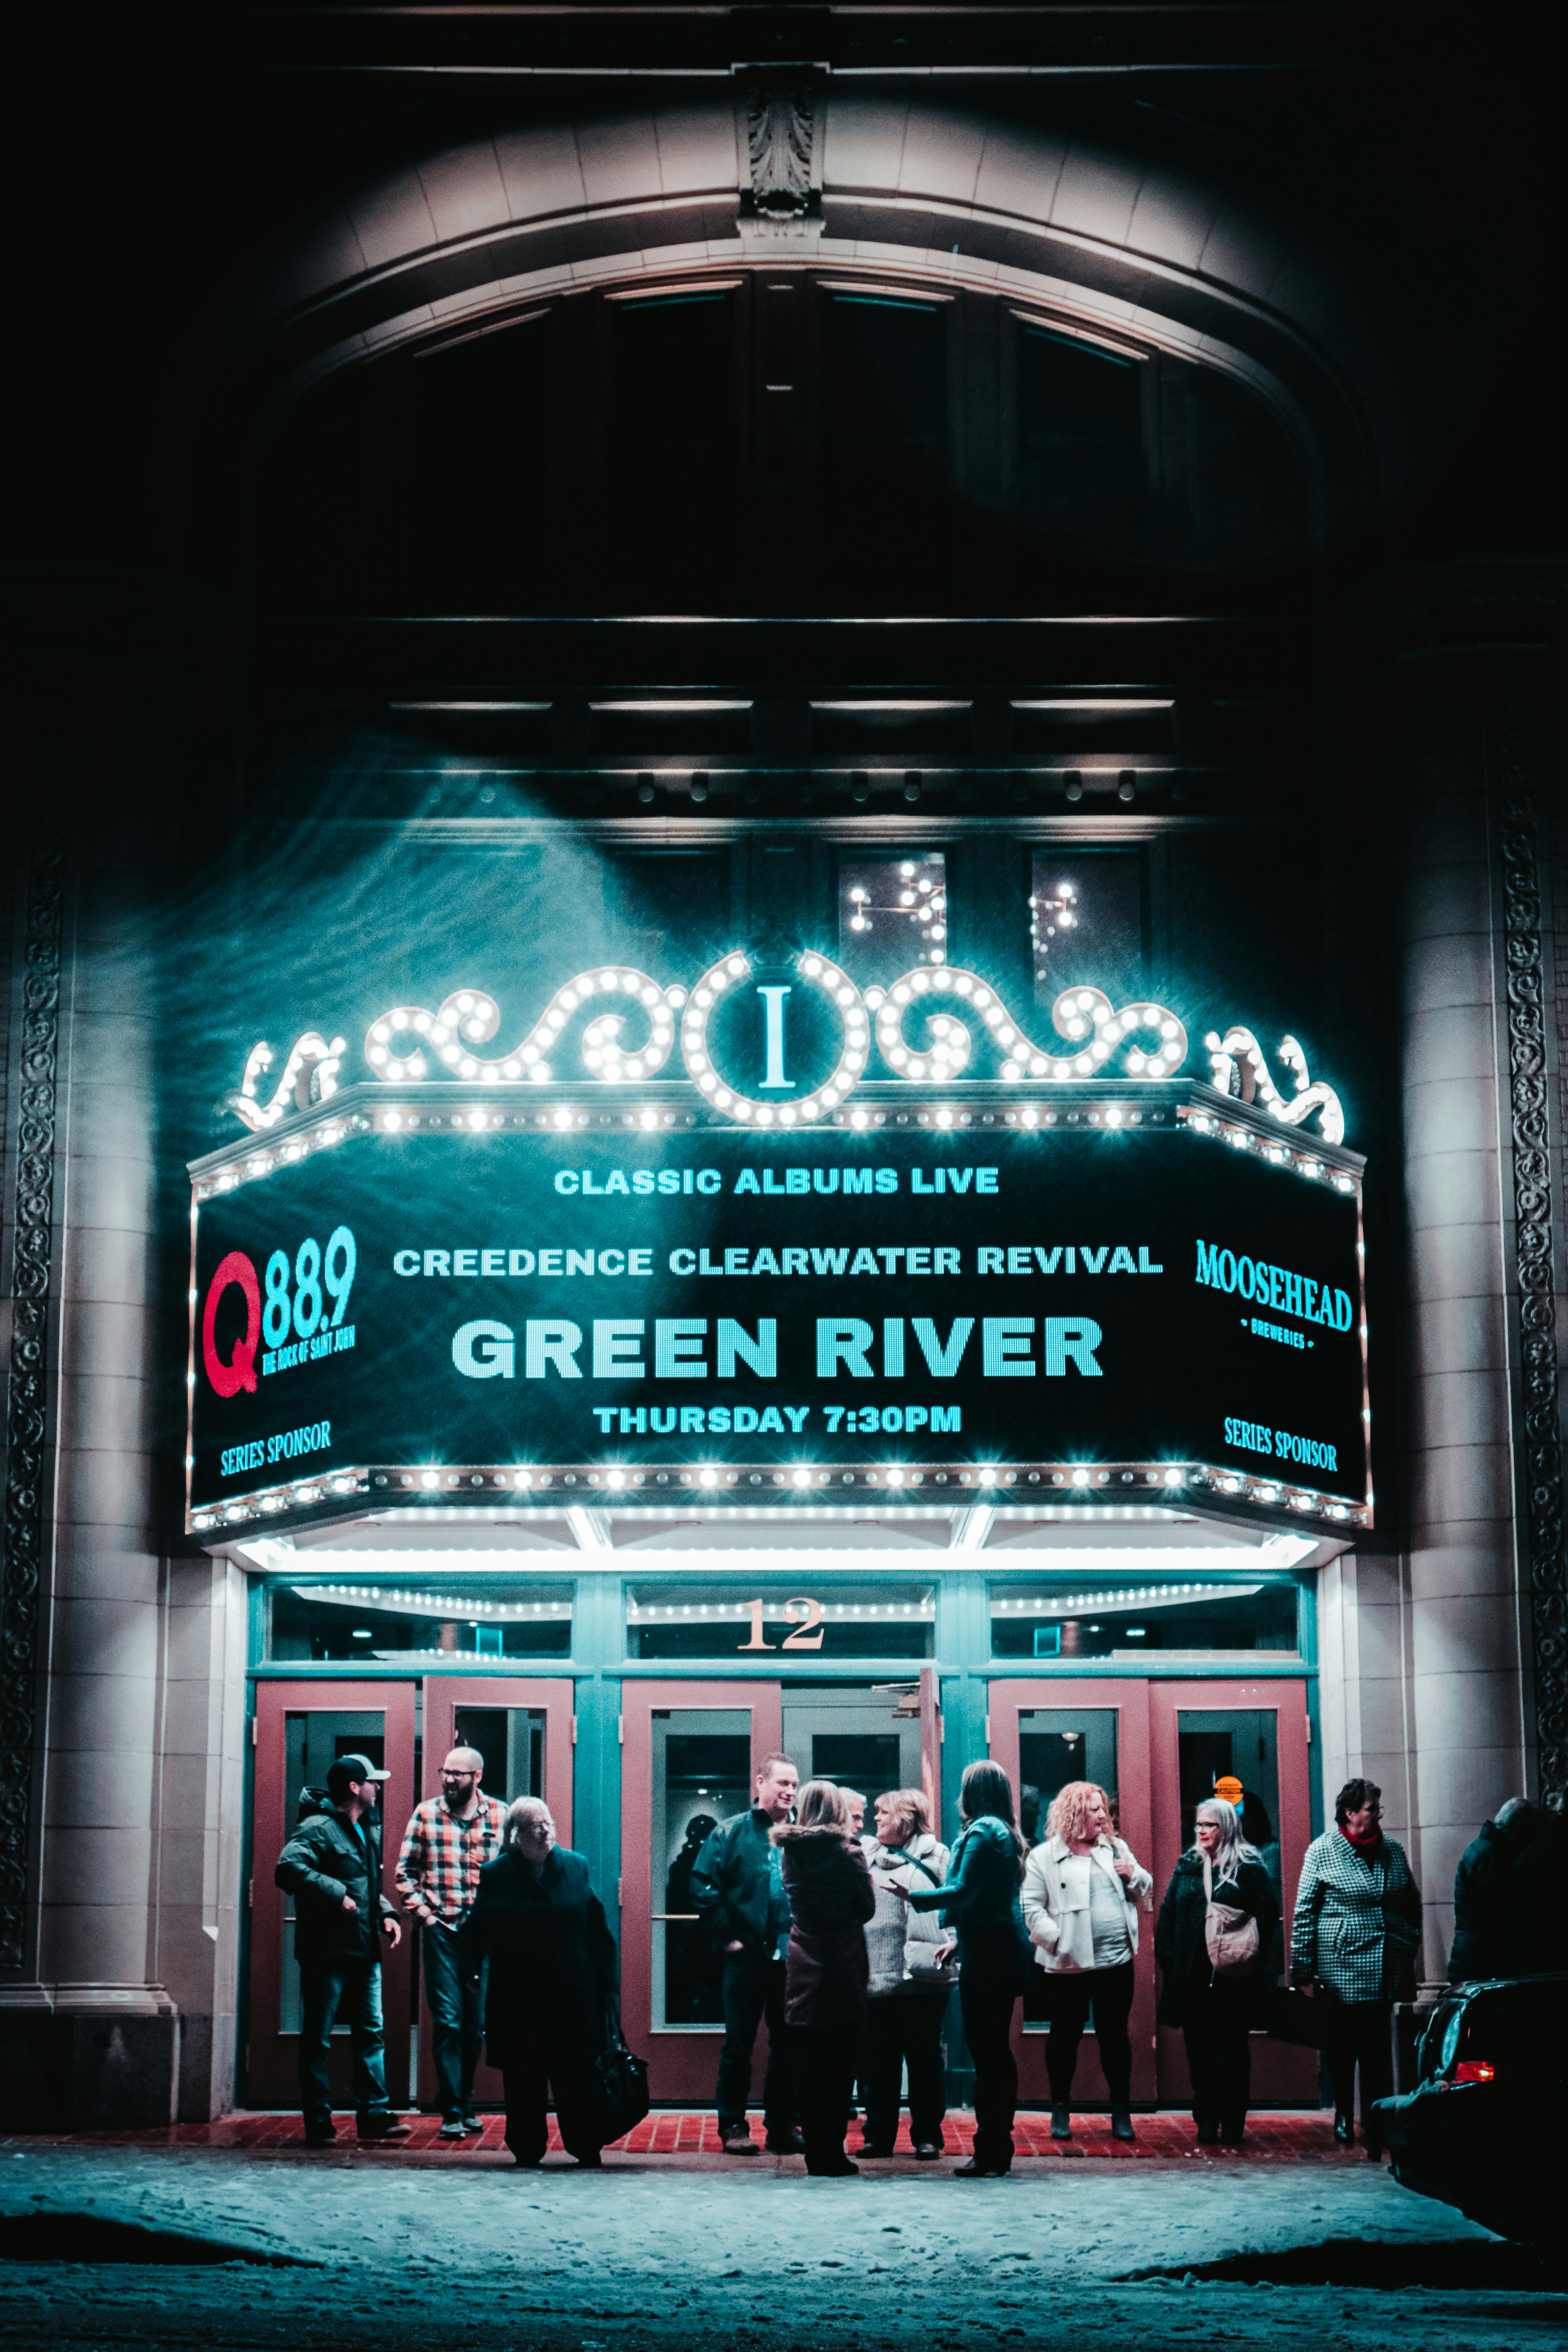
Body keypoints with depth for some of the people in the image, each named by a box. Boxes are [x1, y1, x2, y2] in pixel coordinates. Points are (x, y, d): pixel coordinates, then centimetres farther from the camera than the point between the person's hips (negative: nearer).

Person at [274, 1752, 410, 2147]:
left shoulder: (369, 1830, 16)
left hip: (364, 1951, 8)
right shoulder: (319, 1829, -13)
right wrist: (336, 1894, -27)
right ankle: (318, 2121, 6)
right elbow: (288, 1868, -29)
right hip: (326, 1952, -8)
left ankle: (374, 2114, 13)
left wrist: (385, 1913, 11)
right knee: (318, 2039, 1)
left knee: (371, 2033, 9)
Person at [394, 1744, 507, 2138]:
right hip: (441, 1929, -1)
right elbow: (404, 1872, 7)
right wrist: (423, 1912, -2)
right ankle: (452, 2113, -4)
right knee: (447, 2020, -6)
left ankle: (464, 2102, 24)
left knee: (476, 2023, 9)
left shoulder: (502, 1816, 3)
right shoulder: (426, 1814, 3)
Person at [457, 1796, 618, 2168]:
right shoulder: (496, 1875, 2)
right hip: (517, 1996, 0)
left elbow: (597, 1929, 6)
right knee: (522, 2075, 3)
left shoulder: (576, 1868, 6)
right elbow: (476, 1928, 3)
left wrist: (607, 1977, 2)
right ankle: (527, 2148, 14)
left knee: (577, 2073, 1)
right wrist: (470, 1969, -9)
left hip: (572, 1994, 1)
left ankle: (587, 2148, 10)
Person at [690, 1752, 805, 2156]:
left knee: (788, 2045, 7)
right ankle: (733, 2126, 10)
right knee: (739, 2043, 2)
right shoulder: (732, 1833, 1)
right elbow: (703, 1887, -2)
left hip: (792, 1956, 3)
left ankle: (782, 2126, 16)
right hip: (748, 1955, -3)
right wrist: (728, 1935, -6)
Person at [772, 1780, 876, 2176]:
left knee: (809, 2068, 7)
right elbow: (867, 1907, -1)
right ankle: (833, 2153, -1)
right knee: (840, 2066, 1)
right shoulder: (848, 1850, -8)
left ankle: (816, 2152, 8)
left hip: (803, 1969, 3)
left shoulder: (790, 1850, 2)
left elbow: (793, 1902, 12)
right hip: (844, 1966, -3)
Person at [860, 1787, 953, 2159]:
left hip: (922, 1975, -4)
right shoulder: (866, 1856, 16)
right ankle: (879, 2135, 13)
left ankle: (927, 2136, 8)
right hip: (877, 1977, 4)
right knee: (879, 2059, 6)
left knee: (925, 2058, 1)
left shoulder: (933, 1856, 3)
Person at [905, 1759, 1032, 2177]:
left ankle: (990, 2154, -6)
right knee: (997, 2049, 12)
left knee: (985, 2051, -7)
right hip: (1006, 1949, 9)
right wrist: (959, 1940, 27)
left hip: (987, 1954, -9)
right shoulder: (1005, 1833, 17)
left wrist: (915, 1897, -9)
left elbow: (964, 1892, -18)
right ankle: (1000, 2148, 17)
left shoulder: (982, 1831, -11)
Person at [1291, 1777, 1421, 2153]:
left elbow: (1413, 1903, 19)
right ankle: (1344, 2113, 24)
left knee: (1378, 2050, 3)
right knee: (1343, 2045, 5)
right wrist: (1304, 1970, -7)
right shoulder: (1323, 1851, -3)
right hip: (1341, 1966, -3)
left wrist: (1411, 1946, 12)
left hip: (1385, 1972, 3)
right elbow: (1305, 1913, -4)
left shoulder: (1392, 1851, 9)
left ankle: (1378, 2131, 7)